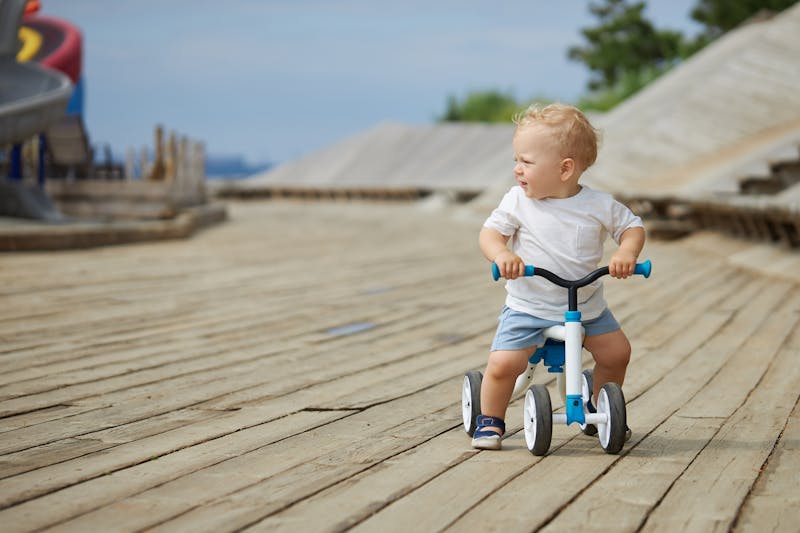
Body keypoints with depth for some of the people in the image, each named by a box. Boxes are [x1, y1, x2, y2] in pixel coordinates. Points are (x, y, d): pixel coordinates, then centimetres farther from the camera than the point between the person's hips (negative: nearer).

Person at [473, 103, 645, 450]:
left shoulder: (599, 205, -7)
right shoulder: (518, 201, -8)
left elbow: (632, 226, 2)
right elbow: (490, 231, -7)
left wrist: (627, 252, -20)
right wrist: (501, 253, -30)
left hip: (587, 307, 2)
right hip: (527, 306, -2)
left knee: (616, 352, 2)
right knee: (503, 364, -18)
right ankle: (490, 420, 8)